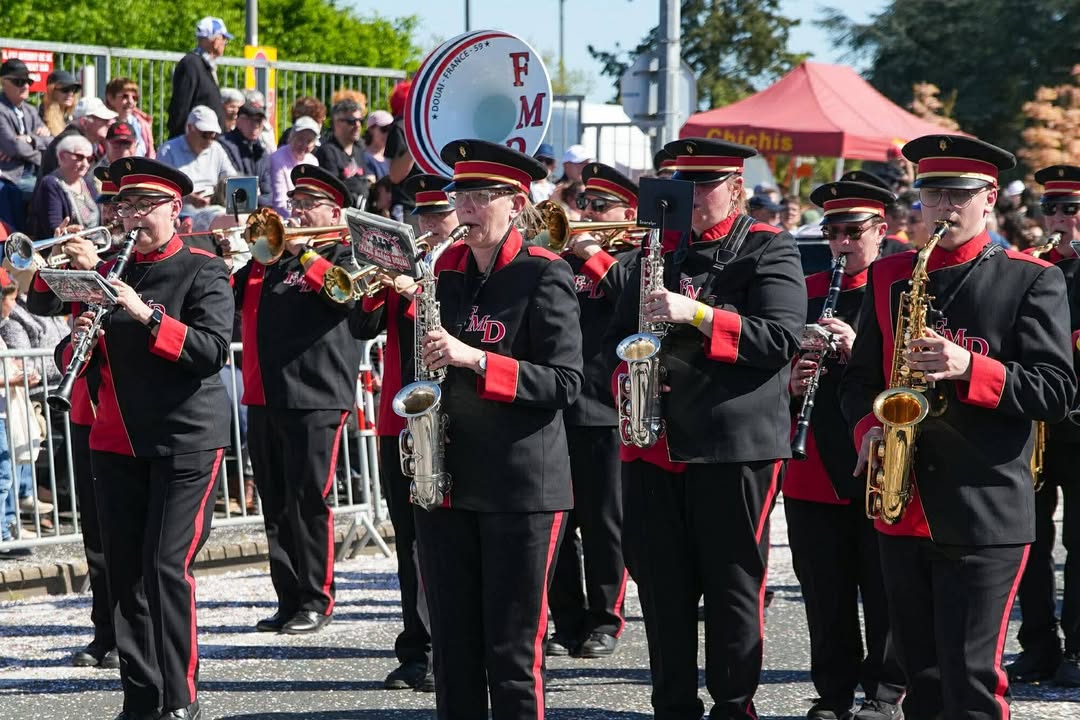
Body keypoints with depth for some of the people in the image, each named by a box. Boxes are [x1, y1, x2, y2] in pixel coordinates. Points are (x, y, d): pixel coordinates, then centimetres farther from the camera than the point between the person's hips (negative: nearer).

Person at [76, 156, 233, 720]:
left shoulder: (203, 271, -3)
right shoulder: (108, 272, 11)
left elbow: (213, 350, -16)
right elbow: (84, 362, 15)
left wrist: (146, 314, -25)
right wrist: (81, 340, -9)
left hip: (185, 440, -5)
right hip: (116, 440, 5)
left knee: (167, 566, -10)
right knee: (124, 571, 5)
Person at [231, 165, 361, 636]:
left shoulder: (345, 253, 3)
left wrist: (304, 253, -16)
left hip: (315, 397, -6)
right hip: (264, 395, 6)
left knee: (308, 502, -5)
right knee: (275, 507, 9)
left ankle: (316, 600, 3)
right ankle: (289, 598, 16)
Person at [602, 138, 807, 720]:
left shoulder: (769, 251, 0)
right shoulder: (658, 249, 16)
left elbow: (779, 339, -13)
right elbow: (616, 336, 21)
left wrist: (696, 312, -22)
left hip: (735, 445, -5)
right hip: (654, 444, 5)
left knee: (732, 586, 1)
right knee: (661, 585, 7)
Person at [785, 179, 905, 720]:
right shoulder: (804, 291, 12)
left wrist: (857, 349, -22)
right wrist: (791, 383, -5)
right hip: (816, 472, 4)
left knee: (884, 589, 3)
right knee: (825, 594, 7)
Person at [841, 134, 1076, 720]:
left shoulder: (1032, 281, -2)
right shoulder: (887, 276, 12)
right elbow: (859, 376, 16)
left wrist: (969, 368, -22)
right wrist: (868, 428, -5)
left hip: (985, 515, -5)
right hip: (902, 510, 5)